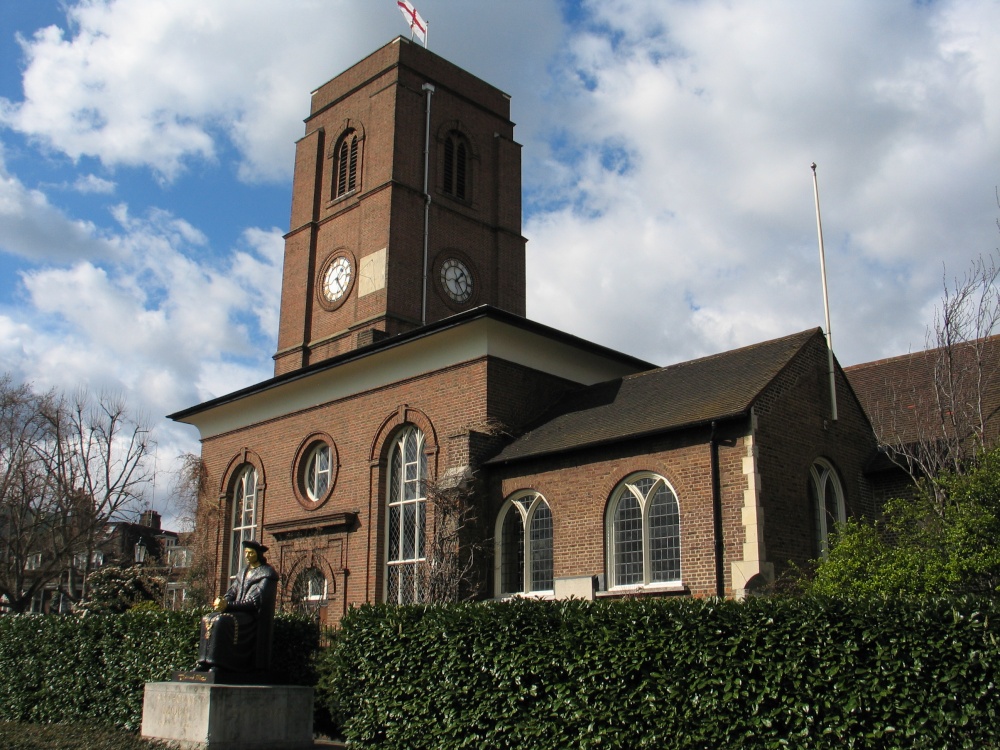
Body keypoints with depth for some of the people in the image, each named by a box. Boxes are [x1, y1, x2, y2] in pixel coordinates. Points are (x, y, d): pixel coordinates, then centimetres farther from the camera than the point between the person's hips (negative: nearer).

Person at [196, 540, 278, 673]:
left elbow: (255, 602, -15)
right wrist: (222, 602, -11)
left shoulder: (267, 574, -7)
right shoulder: (244, 572, 19)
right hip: (239, 612, 8)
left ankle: (218, 665, -30)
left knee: (222, 621, -30)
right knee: (208, 619, -11)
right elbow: (232, 592, 13)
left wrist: (229, 605, -20)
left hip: (254, 616, -8)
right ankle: (205, 662, -17)